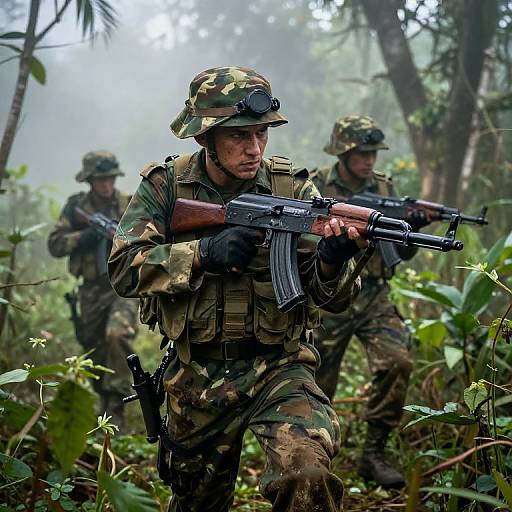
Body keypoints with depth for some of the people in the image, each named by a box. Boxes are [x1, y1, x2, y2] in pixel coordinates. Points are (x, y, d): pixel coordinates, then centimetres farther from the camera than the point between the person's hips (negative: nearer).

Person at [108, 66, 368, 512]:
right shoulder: (165, 185, -4)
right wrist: (204, 253, -26)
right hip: (195, 380, 2)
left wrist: (332, 260, -33)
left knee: (308, 475, -30)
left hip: (278, 370, -2)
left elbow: (332, 299, -10)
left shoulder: (292, 187, -7)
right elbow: (123, 268, -13)